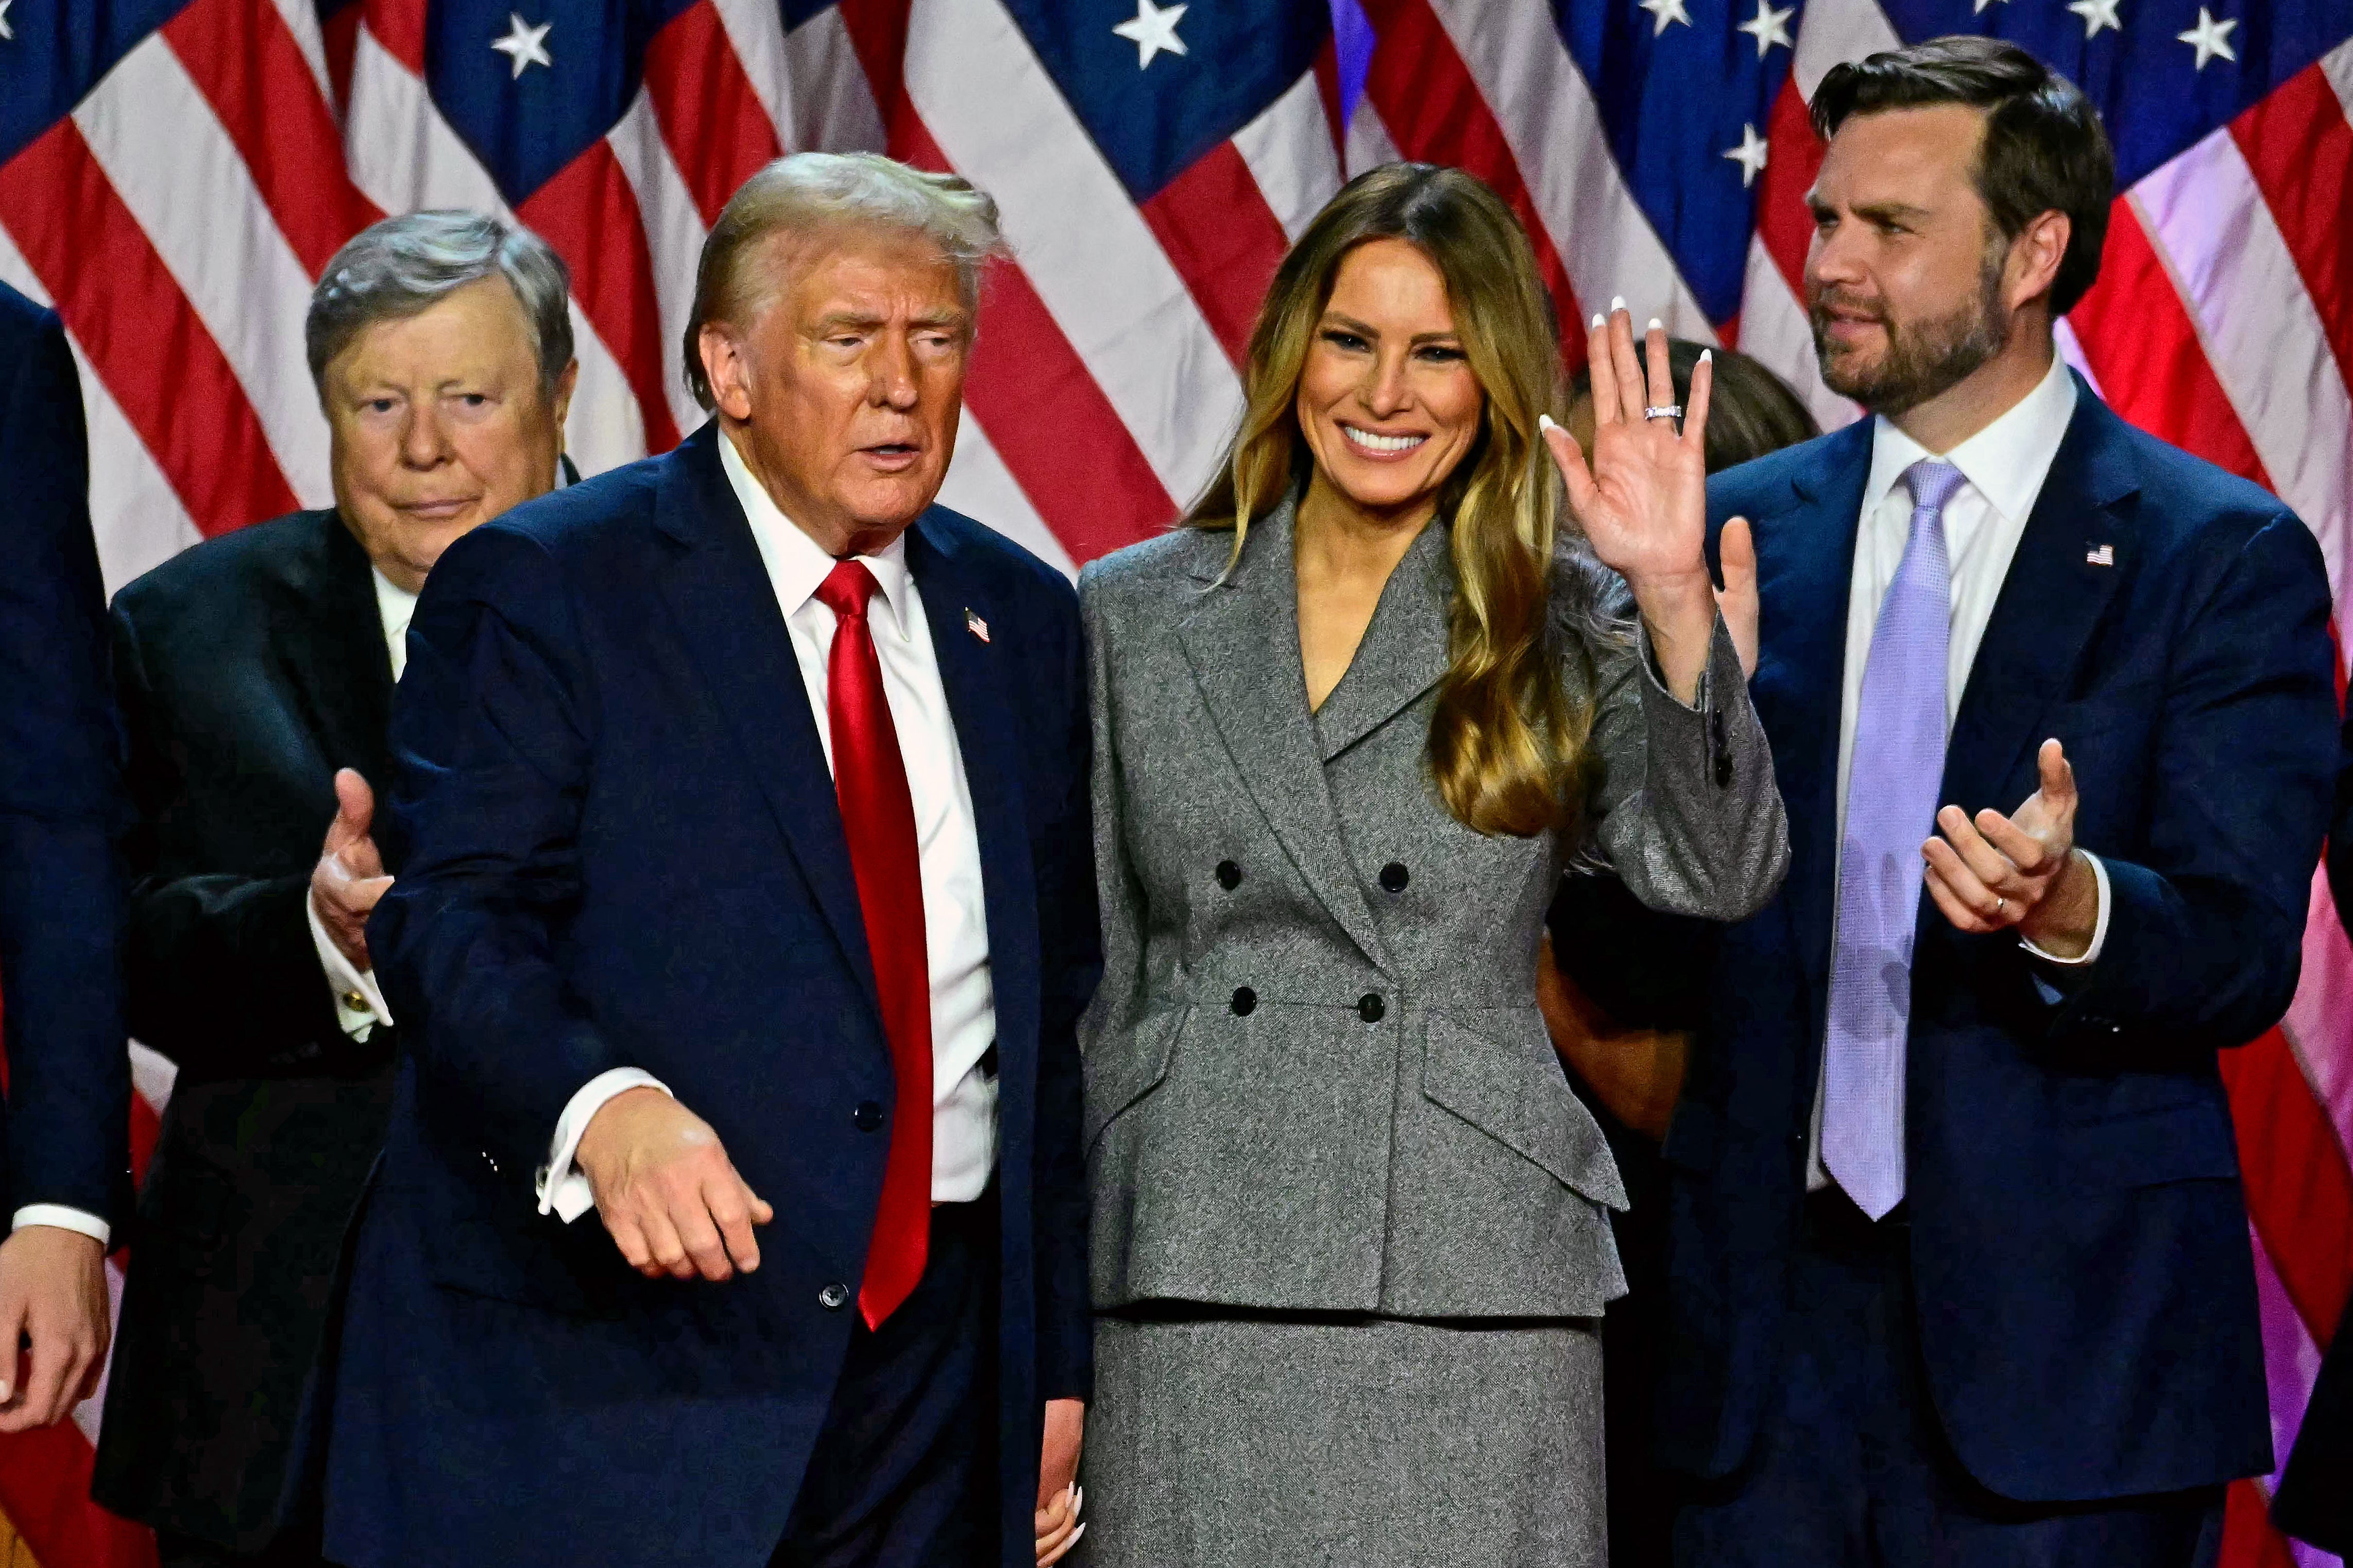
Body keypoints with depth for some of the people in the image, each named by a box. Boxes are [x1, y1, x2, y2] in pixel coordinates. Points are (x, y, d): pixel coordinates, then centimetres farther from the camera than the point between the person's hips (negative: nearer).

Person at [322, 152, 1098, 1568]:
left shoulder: (1023, 619, 14)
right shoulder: (541, 588, -2)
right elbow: (452, 918, -13)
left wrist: (1060, 1359, 13)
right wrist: (602, 1108, -32)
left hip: (934, 1365, 4)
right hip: (604, 1359, -4)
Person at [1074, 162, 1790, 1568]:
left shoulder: (1566, 626, 6)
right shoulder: (1132, 617, 10)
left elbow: (1720, 874, -8)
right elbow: (1084, 979, 12)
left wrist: (1674, 598, -20)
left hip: (1470, 1291, -1)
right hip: (1187, 1283, 1)